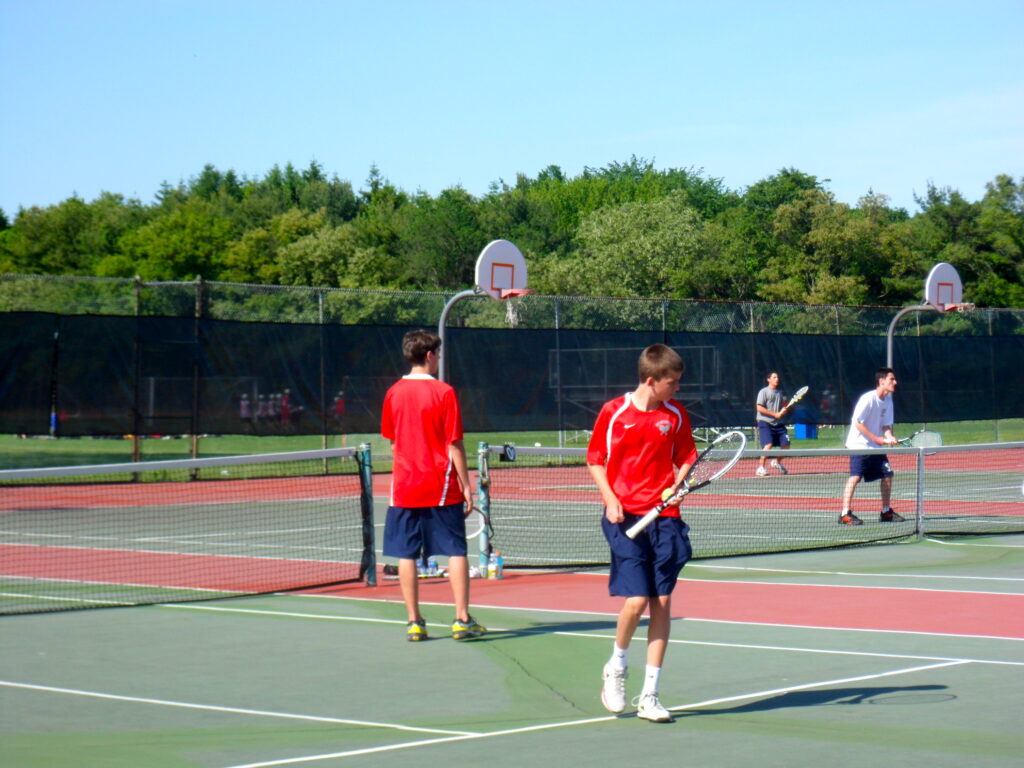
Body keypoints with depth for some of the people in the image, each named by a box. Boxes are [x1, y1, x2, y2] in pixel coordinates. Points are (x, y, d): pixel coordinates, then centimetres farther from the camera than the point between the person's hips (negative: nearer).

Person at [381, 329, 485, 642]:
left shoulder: (393, 393, 3)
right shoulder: (443, 392, -9)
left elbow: (392, 440, 12)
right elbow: (454, 445, -9)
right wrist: (466, 486, -3)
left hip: (404, 487, 3)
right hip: (441, 487, -3)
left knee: (407, 555, 5)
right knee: (456, 551, 4)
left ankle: (414, 622, 5)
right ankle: (462, 619, 2)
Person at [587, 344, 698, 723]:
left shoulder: (675, 414, 5)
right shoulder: (613, 412, -3)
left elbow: (685, 458, 15)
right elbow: (595, 460, 4)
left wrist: (678, 485, -6)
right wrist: (610, 499, -9)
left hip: (665, 517, 3)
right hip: (626, 518, -3)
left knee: (662, 603, 1)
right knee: (636, 600, -12)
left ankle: (649, 695, 9)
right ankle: (616, 668, 18)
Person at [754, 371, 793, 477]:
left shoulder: (780, 392, 14)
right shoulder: (764, 392, -5)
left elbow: (785, 406, 20)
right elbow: (760, 408, -13)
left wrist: (784, 410, -6)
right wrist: (775, 414, -16)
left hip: (778, 423, 7)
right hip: (765, 422, -7)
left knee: (786, 444, 3)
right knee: (768, 445, -21)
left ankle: (777, 462, 29)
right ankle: (760, 468, -13)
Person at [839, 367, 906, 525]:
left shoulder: (888, 400, 6)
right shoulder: (868, 398, -18)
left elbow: (886, 425, 10)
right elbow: (858, 423, -19)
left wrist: (889, 437, -11)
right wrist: (876, 438, -19)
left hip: (876, 446, 8)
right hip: (859, 444, -8)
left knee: (887, 474, 7)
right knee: (855, 476, -17)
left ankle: (886, 512, 20)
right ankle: (845, 514, -18)